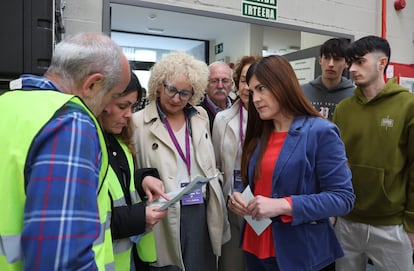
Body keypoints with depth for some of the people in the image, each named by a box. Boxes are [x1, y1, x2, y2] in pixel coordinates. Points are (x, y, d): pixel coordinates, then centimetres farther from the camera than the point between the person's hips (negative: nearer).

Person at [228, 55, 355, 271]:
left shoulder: (321, 132, -13)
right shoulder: (258, 135, 6)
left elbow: (343, 198, -16)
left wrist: (284, 206, -24)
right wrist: (239, 199, -7)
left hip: (300, 253, -5)